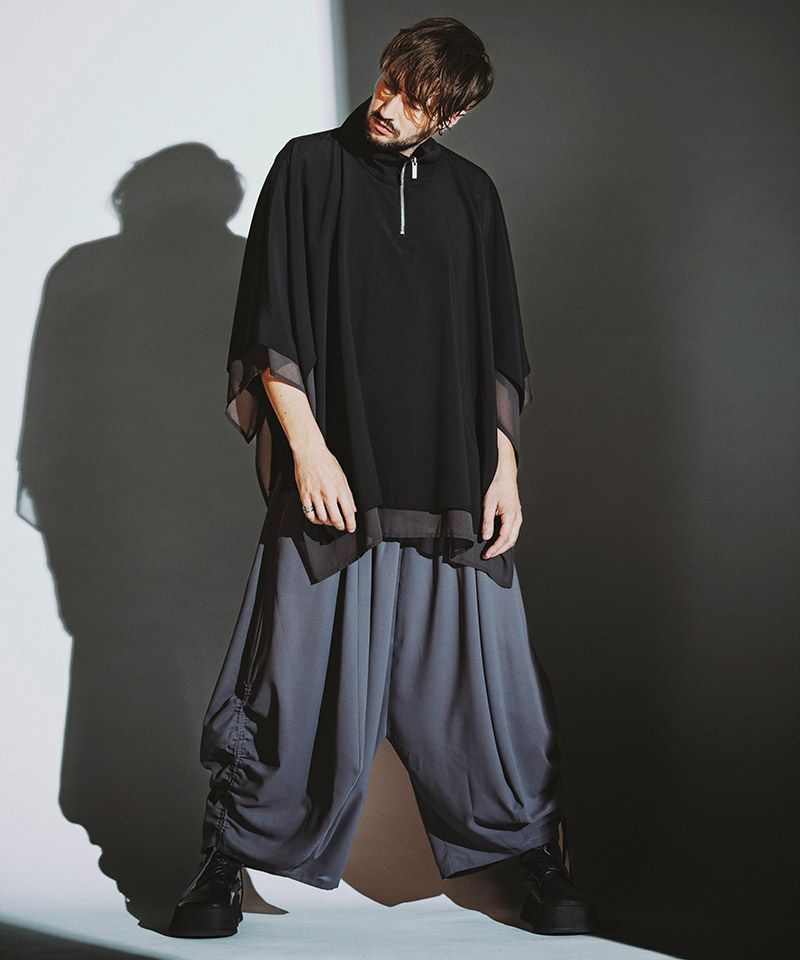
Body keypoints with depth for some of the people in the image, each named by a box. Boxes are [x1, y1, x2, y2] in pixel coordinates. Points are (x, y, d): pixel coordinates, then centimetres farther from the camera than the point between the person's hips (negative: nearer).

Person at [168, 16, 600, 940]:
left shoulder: (471, 194, 12)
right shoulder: (308, 169, 3)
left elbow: (498, 353, 15)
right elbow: (269, 333, 0)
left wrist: (504, 467, 7)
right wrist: (306, 448, -9)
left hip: (451, 492, 3)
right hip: (332, 479, -2)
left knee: (486, 679, 3)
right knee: (300, 680, -1)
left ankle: (540, 858, 18)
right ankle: (225, 859, 15)